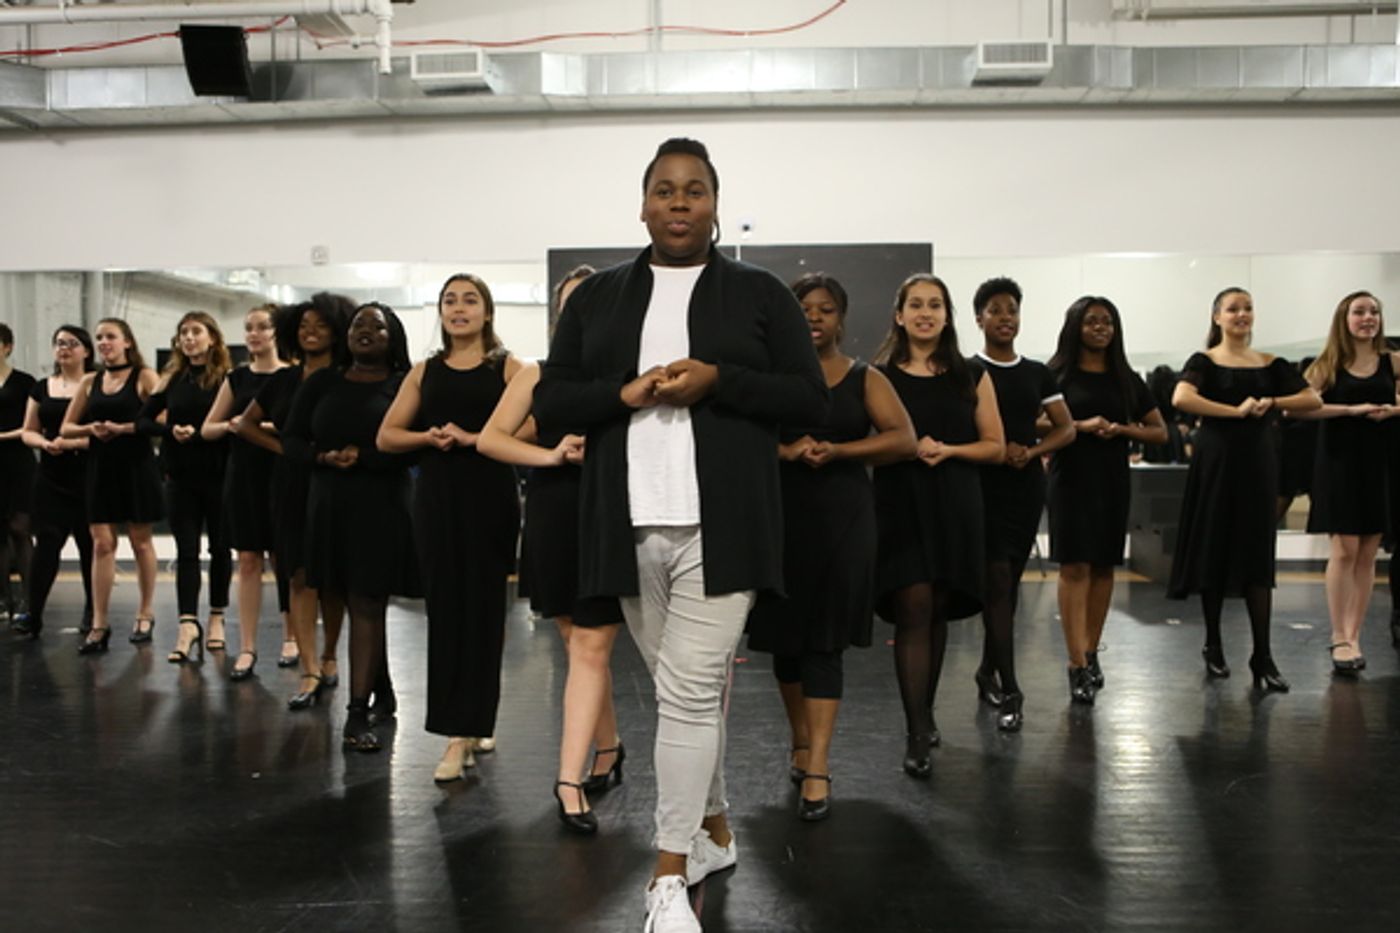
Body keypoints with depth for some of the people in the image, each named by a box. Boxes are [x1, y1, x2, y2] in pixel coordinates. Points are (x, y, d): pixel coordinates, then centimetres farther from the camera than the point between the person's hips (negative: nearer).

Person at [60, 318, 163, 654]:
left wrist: (122, 428, -21)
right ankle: (99, 624, 2)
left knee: (140, 541, 7)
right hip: (100, 469, 4)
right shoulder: (90, 381, 10)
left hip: (137, 467, -4)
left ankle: (145, 615, 20)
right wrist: (90, 428, -9)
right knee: (102, 544, 1)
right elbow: (66, 428, 11)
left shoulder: (144, 376, -2)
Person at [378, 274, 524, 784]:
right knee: (444, 609, 3)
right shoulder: (424, 372, 13)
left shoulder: (506, 368, 3)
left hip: (490, 497, -3)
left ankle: (463, 733, 1)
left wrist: (473, 438, -16)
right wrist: (429, 437, -6)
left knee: (481, 609, -3)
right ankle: (464, 725, 14)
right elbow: (386, 436, 12)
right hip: (436, 497, 3)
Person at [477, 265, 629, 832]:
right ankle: (608, 749, 32)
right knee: (581, 645, 13)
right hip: (554, 522, 3)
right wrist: (550, 455, -11)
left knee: (590, 648, -6)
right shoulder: (539, 375, 10)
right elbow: (489, 439, 3)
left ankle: (570, 780, -3)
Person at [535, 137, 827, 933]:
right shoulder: (598, 297, 12)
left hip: (720, 522, -3)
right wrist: (625, 393, -10)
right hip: (631, 524, 3)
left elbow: (811, 400, 1)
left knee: (691, 688, -9)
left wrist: (717, 381, -13)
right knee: (687, 686, 14)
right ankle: (715, 828, 32)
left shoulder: (759, 293, 4)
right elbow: (551, 402, 9)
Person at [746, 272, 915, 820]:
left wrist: (837, 451, -16)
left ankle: (817, 769, -3)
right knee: (786, 635, 9)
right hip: (782, 514, 2)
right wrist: (786, 450, -21)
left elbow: (904, 439, -6)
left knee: (824, 641, -5)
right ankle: (801, 741, 31)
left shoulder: (865, 379, 5)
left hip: (843, 517, -1)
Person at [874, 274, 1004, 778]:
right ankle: (917, 734, -9)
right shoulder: (880, 376, 4)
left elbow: (995, 446, 7)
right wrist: (909, 448, -14)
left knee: (937, 613, 11)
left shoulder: (971, 376, 8)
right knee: (914, 609, -12)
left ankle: (924, 714, 29)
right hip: (899, 503, -2)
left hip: (955, 505, 2)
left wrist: (948, 449, -10)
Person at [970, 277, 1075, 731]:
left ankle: (988, 673, 25)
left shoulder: (1038, 373, 10)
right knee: (997, 585, -10)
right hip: (983, 485, -5)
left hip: (1027, 486, 5)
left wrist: (1031, 451, -9)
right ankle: (1009, 692, -9)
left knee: (1010, 585, 11)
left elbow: (1066, 429, 9)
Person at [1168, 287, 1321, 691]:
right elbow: (1181, 399, -22)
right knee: (1214, 552, 4)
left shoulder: (1271, 365, 8)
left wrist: (1272, 403, -11)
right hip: (1216, 460, -2)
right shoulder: (1204, 362, -2)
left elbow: (1313, 400, 3)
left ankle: (1262, 657, 3)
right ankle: (1213, 646, 18)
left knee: (1257, 556, 1)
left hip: (1257, 462, 3)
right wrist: (1237, 410, -21)